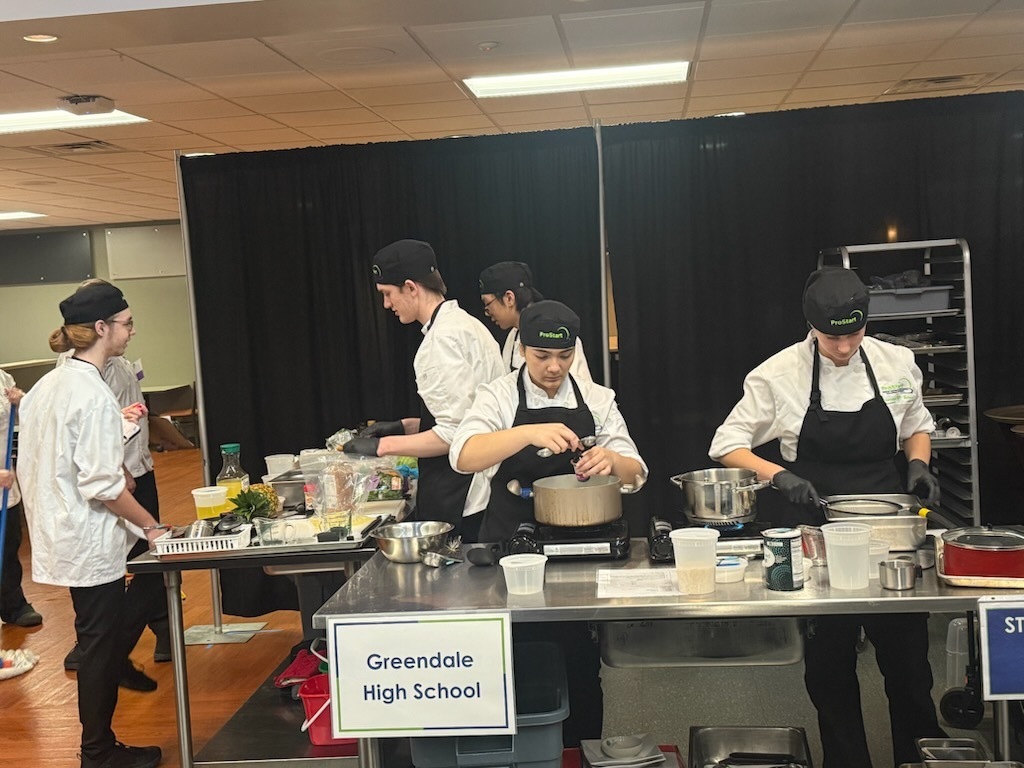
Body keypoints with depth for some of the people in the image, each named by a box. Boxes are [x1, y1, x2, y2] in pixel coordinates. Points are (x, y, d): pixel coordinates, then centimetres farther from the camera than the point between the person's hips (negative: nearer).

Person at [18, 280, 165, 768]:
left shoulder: (46, 385, 7)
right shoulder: (94, 395, -20)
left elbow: (30, 464, 12)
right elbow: (102, 486, -22)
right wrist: (152, 526, -13)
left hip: (62, 537, 9)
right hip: (91, 543, -9)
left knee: (99, 641, 18)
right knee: (102, 646, 5)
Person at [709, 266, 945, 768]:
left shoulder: (896, 363, -2)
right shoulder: (780, 374, -10)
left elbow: (916, 426, 15)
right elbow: (727, 445, -5)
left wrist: (918, 465, -5)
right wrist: (780, 475, -20)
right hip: (818, 532, -2)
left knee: (907, 653, 7)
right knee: (829, 660, 9)